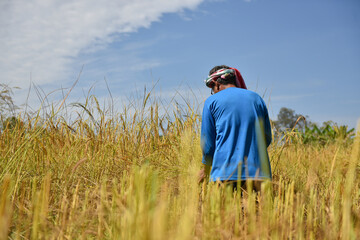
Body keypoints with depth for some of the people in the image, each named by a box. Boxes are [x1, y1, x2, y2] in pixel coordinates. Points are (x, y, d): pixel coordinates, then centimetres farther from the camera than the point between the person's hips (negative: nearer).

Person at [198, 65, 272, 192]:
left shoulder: (212, 101, 4)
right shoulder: (256, 98, 13)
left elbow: (208, 141, 6)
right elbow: (267, 138, 16)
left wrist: (206, 169, 19)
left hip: (226, 172, -3)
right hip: (257, 171, 3)